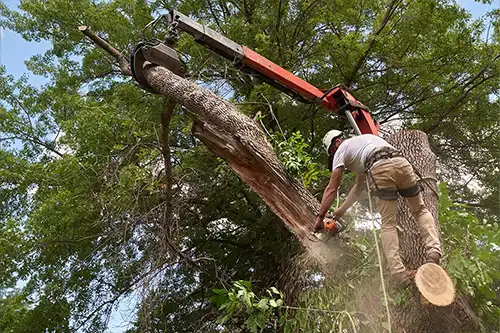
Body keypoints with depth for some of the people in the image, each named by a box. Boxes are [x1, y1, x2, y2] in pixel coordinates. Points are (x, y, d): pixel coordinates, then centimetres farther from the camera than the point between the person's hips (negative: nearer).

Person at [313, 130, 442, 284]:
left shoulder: (341, 150, 22)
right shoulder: (363, 140, 42)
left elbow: (331, 189, 17)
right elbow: (359, 187, 44)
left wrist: (320, 217, 23)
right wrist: (342, 210, 48)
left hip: (380, 170, -6)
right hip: (401, 162, 6)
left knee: (388, 222, 2)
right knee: (420, 210, 20)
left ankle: (399, 272, -6)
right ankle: (433, 251, 1)